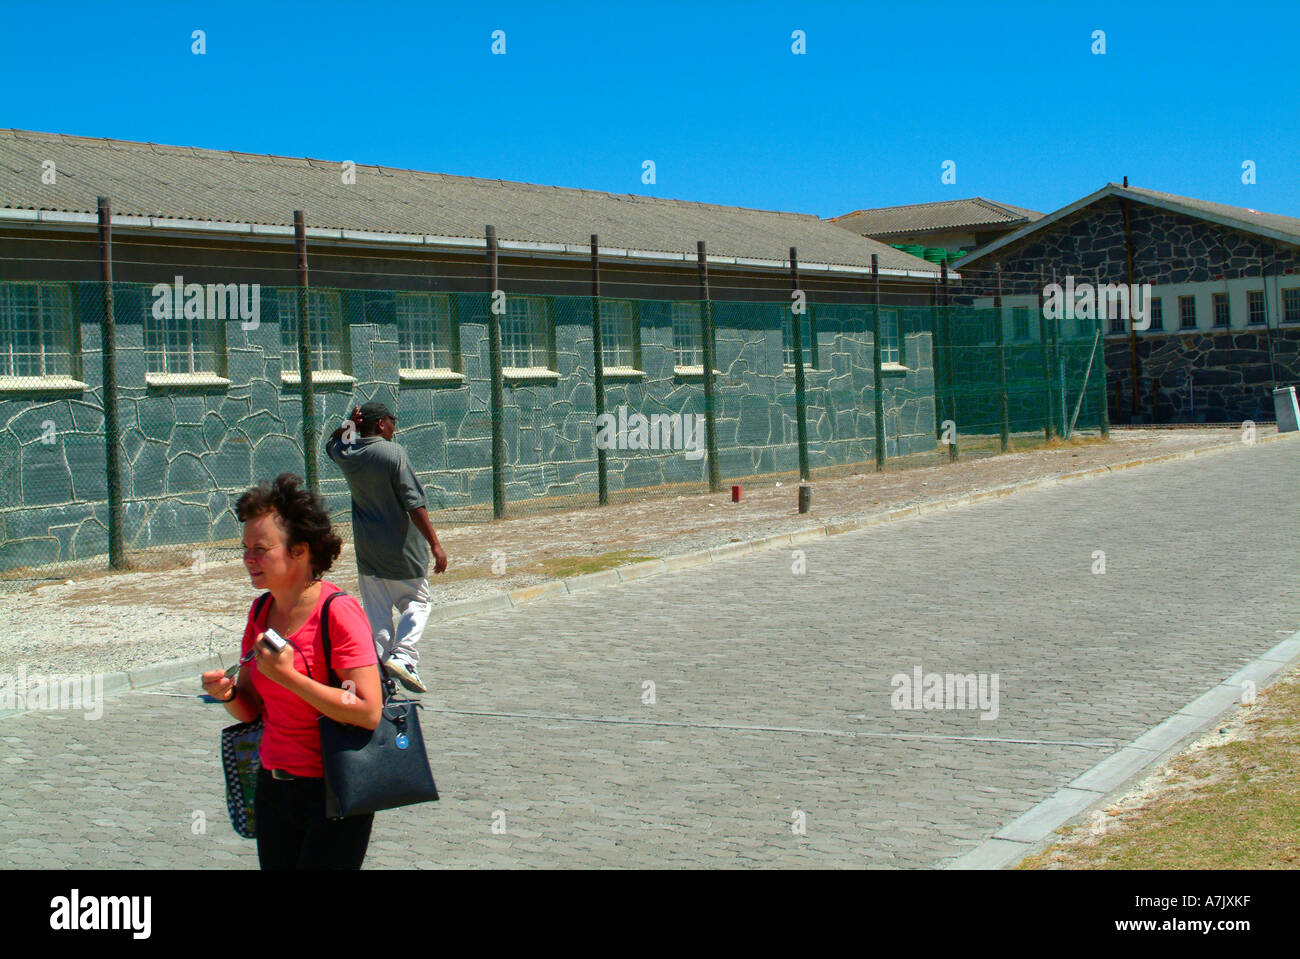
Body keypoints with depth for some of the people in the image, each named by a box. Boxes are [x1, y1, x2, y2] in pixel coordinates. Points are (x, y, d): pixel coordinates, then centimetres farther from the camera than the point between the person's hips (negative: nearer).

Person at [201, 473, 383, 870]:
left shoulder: (338, 612, -16)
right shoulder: (261, 610, 6)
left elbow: (369, 713, -22)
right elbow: (252, 710, 13)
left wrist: (288, 676, -24)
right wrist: (229, 693, -9)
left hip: (334, 793, -7)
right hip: (274, 788, 7)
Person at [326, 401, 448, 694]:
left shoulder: (346, 455, 2)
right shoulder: (393, 453, -14)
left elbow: (331, 443, 30)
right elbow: (414, 504, -19)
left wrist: (349, 425, 8)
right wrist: (435, 545, -17)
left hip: (367, 550, 5)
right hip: (401, 549, -4)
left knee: (377, 612, 11)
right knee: (416, 602, 10)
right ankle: (402, 656, -9)